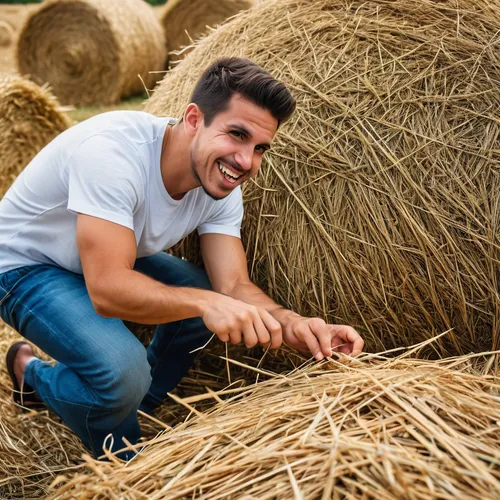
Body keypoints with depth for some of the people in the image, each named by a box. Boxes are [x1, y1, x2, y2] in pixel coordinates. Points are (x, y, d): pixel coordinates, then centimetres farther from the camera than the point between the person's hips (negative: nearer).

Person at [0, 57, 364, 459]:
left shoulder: (220, 187, -14)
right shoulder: (111, 148, -36)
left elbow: (234, 285, -19)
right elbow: (107, 289, -40)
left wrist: (291, 323, -38)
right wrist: (204, 302, -54)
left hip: (107, 261, 7)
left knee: (218, 303, -10)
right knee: (124, 369, -30)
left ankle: (132, 405, 13)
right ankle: (33, 373, 4)